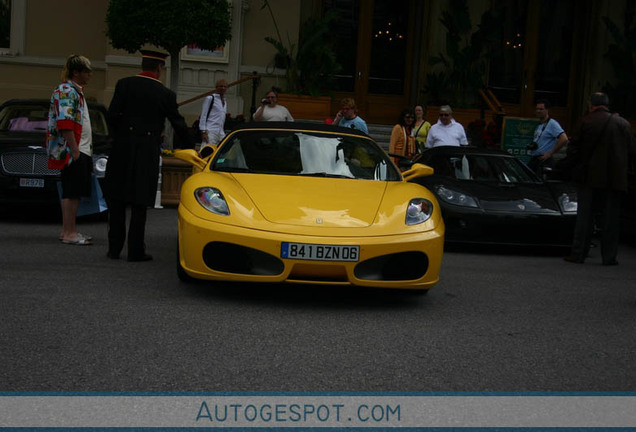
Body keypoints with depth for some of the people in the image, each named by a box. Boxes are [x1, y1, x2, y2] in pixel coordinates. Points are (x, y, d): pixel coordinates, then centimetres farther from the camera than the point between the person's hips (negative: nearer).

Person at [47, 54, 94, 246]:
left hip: (80, 150, 10)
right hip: (73, 150, -10)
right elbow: (65, 124, -20)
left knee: (73, 192, 11)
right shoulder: (66, 92, -11)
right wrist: (75, 150, -22)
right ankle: (69, 232, -7)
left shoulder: (75, 91, 22)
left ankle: (68, 230, 16)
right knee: (72, 192, -9)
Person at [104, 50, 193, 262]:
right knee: (139, 203, 3)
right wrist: (191, 147, 19)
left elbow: (113, 115, -4)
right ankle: (136, 250, 4)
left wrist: (120, 135, 13)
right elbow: (179, 124, 6)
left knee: (117, 199, 9)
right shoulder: (165, 94, 1)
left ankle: (114, 247, 12)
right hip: (147, 152, -1)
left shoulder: (124, 84, 2)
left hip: (122, 149, 1)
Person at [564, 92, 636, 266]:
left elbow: (572, 149, -4)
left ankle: (578, 253, 6)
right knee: (611, 217, 7)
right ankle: (609, 256, 8)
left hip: (589, 177, -1)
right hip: (615, 178, 1)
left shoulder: (585, 121, -4)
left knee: (584, 216, 5)